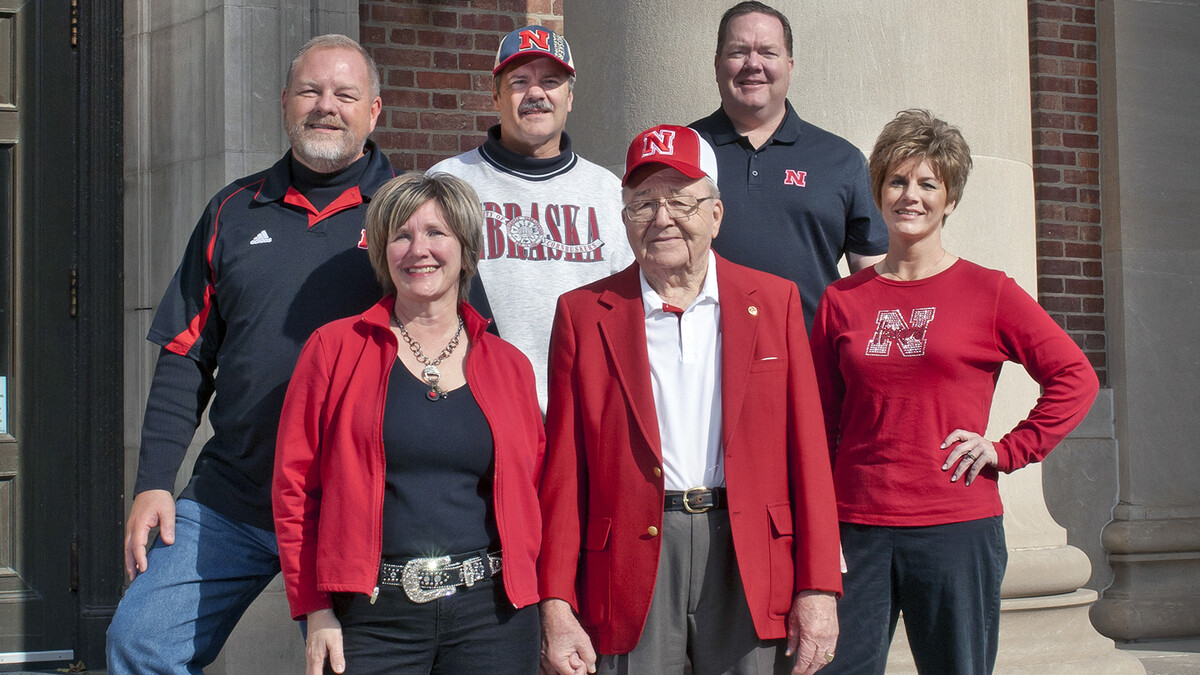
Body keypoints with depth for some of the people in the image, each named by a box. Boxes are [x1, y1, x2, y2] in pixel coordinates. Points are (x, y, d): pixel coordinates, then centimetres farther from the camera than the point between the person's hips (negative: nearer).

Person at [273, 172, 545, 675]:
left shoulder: (507, 366, 11)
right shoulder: (335, 349, 5)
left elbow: (533, 495, 14)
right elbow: (295, 485, 3)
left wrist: (554, 610, 3)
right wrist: (315, 611, -4)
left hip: (489, 614, 2)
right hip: (372, 614, -1)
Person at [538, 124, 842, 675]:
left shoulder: (774, 299, 8)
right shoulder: (584, 313, 6)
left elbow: (806, 448, 4)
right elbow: (563, 472, 4)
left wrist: (817, 589, -3)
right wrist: (557, 608, -3)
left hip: (749, 563, 1)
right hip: (631, 562, 0)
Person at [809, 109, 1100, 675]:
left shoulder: (988, 292, 2)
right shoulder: (842, 301, 7)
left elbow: (1075, 378, 3)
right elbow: (822, 422, 9)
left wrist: (1009, 450, -4)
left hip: (957, 529, -1)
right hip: (856, 528, 1)